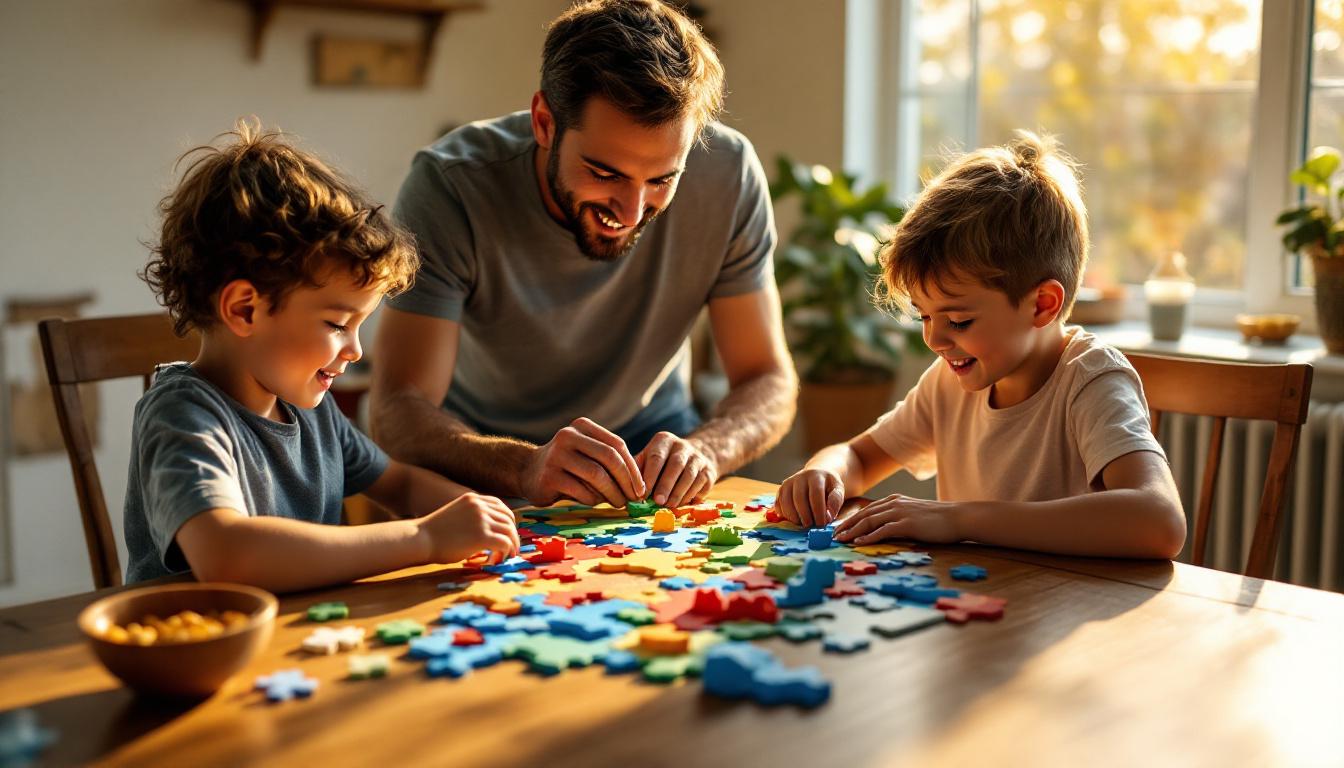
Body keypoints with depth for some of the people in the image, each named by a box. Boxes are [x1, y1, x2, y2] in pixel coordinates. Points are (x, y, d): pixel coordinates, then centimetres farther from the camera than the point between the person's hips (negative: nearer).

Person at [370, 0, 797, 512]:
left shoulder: (729, 172, -21)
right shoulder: (449, 186, -27)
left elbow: (768, 380, -14)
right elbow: (398, 411, -30)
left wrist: (701, 450, -35)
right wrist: (523, 467, -50)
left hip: (648, 440, 2)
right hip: (486, 460, -1)